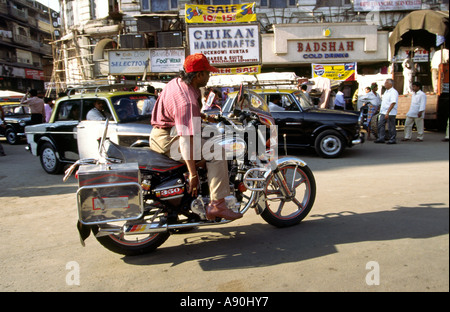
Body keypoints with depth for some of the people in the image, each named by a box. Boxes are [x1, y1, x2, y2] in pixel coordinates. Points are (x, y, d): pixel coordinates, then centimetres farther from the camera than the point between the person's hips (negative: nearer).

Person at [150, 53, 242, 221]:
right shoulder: (187, 101, -26)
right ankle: (217, 205, -17)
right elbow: (186, 141, -31)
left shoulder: (177, 82, 6)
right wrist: (193, 175, -31)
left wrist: (204, 117, 21)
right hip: (167, 139, -11)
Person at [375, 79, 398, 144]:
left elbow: (393, 103, -21)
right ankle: (381, 138, 12)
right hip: (383, 112, 9)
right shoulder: (386, 91, 16)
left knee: (391, 127, -1)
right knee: (380, 125, 6)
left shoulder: (393, 92, -13)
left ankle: (392, 139, 7)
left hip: (390, 113, -9)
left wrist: (387, 113, -26)